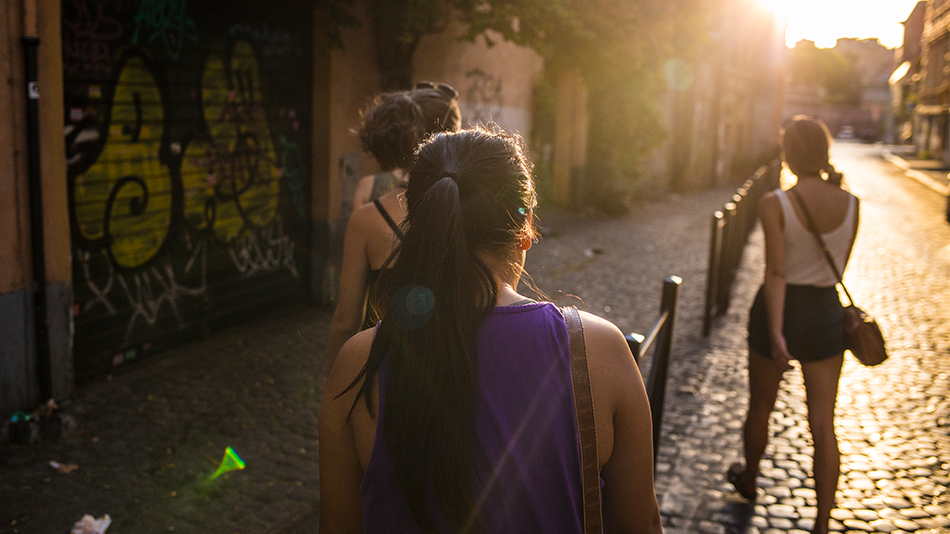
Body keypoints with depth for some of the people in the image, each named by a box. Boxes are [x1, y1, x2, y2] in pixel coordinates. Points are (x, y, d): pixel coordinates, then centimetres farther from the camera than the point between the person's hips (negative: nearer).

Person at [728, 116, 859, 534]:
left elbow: (776, 272, -23)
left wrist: (775, 333, -25)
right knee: (823, 424, 6)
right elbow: (839, 267, 7)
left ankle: (749, 479, 44)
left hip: (782, 311, -3)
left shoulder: (775, 204, -17)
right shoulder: (851, 204, -4)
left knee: (760, 406, 20)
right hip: (827, 312, 3)